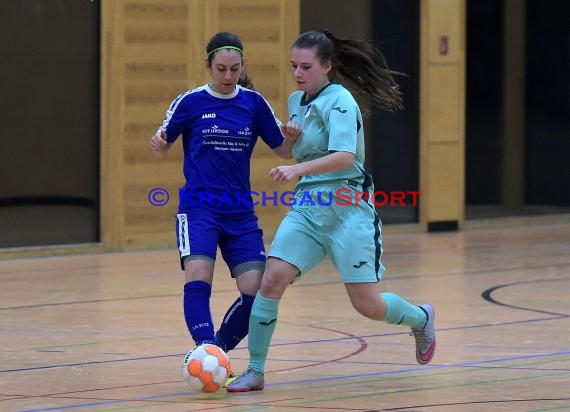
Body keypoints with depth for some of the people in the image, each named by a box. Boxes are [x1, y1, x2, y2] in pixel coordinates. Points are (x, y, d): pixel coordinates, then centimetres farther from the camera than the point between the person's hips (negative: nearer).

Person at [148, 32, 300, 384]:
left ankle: (219, 349, 14)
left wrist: (291, 137, -15)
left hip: (240, 213, 3)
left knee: (256, 289, -7)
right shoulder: (190, 102, -2)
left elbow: (284, 150, 8)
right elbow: (162, 147, 7)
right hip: (199, 207, -3)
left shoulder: (254, 103, 4)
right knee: (198, 276, -25)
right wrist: (157, 143, -17)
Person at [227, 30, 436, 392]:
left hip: (347, 209, -6)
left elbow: (345, 156, -28)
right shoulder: (297, 101, 12)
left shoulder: (340, 101, -12)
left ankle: (421, 318, 30)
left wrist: (298, 169, -37)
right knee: (272, 280, -14)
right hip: (306, 207, 6)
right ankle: (255, 371, -7)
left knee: (369, 306, -3)